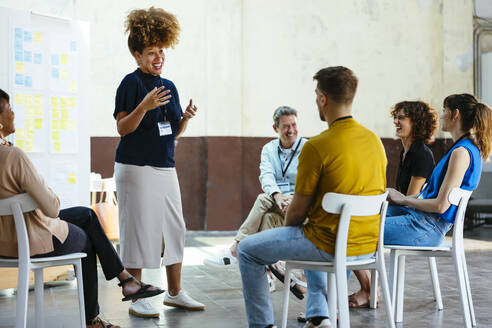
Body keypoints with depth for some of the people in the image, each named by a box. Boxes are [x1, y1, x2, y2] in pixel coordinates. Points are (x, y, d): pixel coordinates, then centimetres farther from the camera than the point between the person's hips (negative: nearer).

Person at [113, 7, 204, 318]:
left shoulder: (169, 86, 14)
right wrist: (144, 106, -25)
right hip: (136, 167, -7)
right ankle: (136, 298, 9)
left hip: (166, 168, 7)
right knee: (137, 230, -1)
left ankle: (175, 292, 22)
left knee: (175, 229, 9)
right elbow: (122, 128, -11)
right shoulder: (131, 83, -6)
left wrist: (186, 117, -2)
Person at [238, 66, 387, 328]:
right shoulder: (375, 141, 4)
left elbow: (297, 211, -12)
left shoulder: (316, 147, -18)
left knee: (248, 250, 9)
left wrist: (288, 228, 12)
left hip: (332, 246, -7)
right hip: (370, 245, 8)